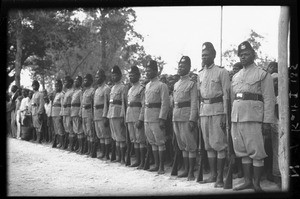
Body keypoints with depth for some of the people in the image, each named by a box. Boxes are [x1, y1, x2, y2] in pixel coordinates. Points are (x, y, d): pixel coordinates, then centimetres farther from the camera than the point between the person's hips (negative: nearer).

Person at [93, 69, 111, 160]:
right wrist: (94, 117, 17)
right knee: (100, 136, 12)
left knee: (106, 135, -4)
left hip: (103, 115, -9)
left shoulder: (106, 89, -10)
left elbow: (107, 104, -16)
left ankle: (107, 155, -1)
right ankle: (102, 153, 19)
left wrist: (105, 117, -22)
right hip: (96, 116, 9)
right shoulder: (97, 89, 18)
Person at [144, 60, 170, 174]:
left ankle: (161, 167, 2)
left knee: (160, 142, -2)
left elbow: (165, 103, -13)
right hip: (147, 119, 7)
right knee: (153, 143, 11)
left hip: (157, 119, -7)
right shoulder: (147, 86, 16)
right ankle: (156, 165, 18)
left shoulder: (162, 85, -7)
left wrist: (162, 119, -19)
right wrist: (144, 118, 15)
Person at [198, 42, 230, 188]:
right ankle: (213, 175, 15)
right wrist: (198, 114, 11)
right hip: (204, 111, 6)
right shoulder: (200, 74, 15)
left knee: (219, 144, -5)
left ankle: (220, 177, -1)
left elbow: (226, 95, -7)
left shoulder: (222, 72, -3)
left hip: (217, 110, -6)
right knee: (208, 145, 8)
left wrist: (225, 114, -14)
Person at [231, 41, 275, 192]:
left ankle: (257, 184, 2)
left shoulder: (262, 74, 1)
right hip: (236, 118, 6)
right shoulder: (235, 76, 19)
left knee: (256, 152, -3)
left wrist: (267, 122, -11)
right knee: (243, 151, 9)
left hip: (253, 118, -6)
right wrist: (230, 118, 13)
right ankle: (247, 181, 16)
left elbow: (269, 100, -4)